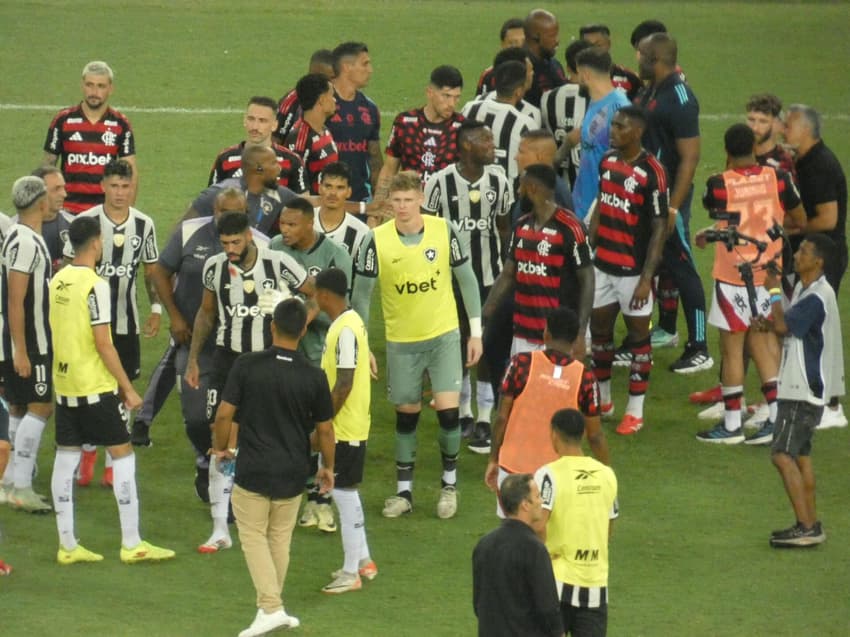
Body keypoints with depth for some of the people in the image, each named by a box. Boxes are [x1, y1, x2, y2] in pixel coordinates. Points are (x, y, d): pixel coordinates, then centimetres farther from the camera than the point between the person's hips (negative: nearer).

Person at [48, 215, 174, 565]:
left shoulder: (58, 281, 5)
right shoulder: (95, 285, -17)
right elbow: (103, 343, -18)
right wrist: (128, 389, -11)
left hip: (64, 384, 7)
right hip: (96, 387, -7)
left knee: (66, 457, 8)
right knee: (122, 454, 2)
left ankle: (67, 545, 11)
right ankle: (132, 545, 3)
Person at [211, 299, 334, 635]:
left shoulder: (246, 366, -11)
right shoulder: (314, 377, -7)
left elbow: (224, 414, -8)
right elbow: (324, 429, 1)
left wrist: (221, 448, 11)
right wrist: (327, 467, 18)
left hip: (253, 470, -2)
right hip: (292, 474, 2)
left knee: (253, 537, 6)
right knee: (280, 539, 16)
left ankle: (271, 607, -7)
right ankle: (270, 607, 22)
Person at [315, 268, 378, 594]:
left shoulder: (345, 330, -22)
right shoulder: (349, 322, 9)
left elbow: (344, 384, -23)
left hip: (345, 428, -10)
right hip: (350, 424, 10)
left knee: (344, 493, -3)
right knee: (346, 492, 19)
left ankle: (351, 573, 4)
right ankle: (363, 560, 28)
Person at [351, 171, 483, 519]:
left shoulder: (443, 230, -10)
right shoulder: (376, 240, -12)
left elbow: (466, 279, 2)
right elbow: (361, 294, -2)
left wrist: (476, 331, 2)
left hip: (444, 334, 0)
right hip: (401, 340, 0)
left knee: (448, 410, -9)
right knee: (406, 414, 8)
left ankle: (449, 483, 14)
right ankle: (403, 491, 22)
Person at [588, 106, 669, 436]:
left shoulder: (651, 172, -16)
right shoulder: (607, 161, 5)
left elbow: (659, 228, -15)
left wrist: (647, 278, -17)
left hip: (633, 269, -7)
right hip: (603, 264, 7)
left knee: (638, 333, 4)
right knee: (599, 328, 14)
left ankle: (635, 411, 12)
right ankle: (602, 401, 30)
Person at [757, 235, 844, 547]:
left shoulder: (817, 298, -21)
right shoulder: (803, 289, 11)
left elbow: (784, 325, -27)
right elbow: (789, 326, 23)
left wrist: (774, 292, -13)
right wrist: (771, 323, 2)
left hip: (805, 389, -11)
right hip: (800, 388, 11)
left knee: (782, 455, -13)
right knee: (800, 454, 15)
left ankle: (807, 527, -13)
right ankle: (810, 524, 20)